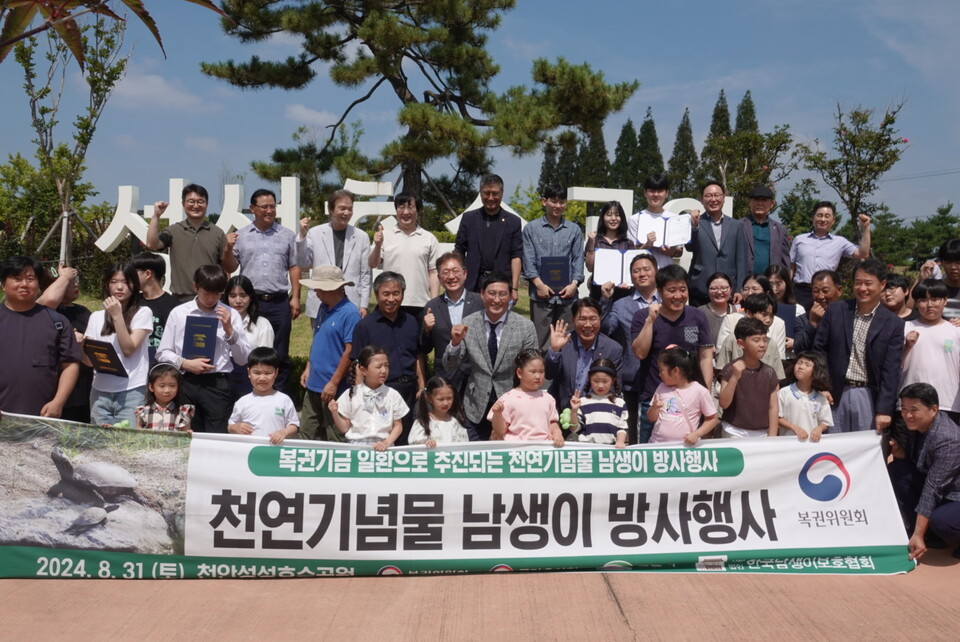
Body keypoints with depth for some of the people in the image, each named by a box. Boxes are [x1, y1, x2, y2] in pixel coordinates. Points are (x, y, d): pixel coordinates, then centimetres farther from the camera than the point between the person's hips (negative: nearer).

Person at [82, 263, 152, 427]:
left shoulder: (143, 313, 1)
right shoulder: (96, 317, 12)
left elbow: (128, 349, -10)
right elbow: (90, 361, 10)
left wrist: (117, 316, -11)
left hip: (131, 391, -4)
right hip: (100, 391, 4)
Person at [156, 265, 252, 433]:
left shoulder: (231, 315, 5)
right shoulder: (178, 313, 6)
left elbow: (243, 359, 4)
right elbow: (162, 353, 8)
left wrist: (229, 330, -7)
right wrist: (185, 364, -8)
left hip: (217, 383, -1)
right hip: (186, 381, 1)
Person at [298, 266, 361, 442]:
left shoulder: (349, 313, -16)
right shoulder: (324, 308, 8)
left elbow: (350, 351, -18)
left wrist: (334, 383, -19)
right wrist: (308, 369, 13)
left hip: (333, 388, -8)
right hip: (313, 385, 8)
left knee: (335, 440, 4)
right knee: (307, 434, 15)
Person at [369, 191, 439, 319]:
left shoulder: (429, 239, 8)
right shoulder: (385, 236, 6)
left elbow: (433, 273, 8)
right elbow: (372, 264, 1)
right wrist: (378, 246, -17)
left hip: (420, 305, 1)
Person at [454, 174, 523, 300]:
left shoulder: (513, 222, 7)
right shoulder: (468, 218, 10)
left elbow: (516, 256, 3)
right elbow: (458, 253, 10)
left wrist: (514, 288, -6)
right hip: (473, 284, 1)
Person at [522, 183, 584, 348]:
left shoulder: (574, 230, 12)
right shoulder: (531, 228, 6)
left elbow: (578, 259, 9)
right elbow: (528, 259, 1)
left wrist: (574, 283, -5)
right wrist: (539, 284, -11)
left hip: (567, 294, 2)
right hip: (541, 293, -2)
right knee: (540, 339, 0)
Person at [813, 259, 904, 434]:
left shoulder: (893, 324, -2)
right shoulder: (835, 310, 2)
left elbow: (891, 371, -4)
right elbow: (819, 349, 5)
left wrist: (884, 410, -9)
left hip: (868, 396, -1)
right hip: (835, 393, 1)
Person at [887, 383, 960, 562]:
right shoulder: (919, 425, -4)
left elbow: (932, 489, -29)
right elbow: (917, 461, 9)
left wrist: (918, 535, -28)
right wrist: (901, 453, -15)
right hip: (939, 489, 8)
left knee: (940, 521, -35)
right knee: (896, 469, -7)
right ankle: (910, 527, 2)